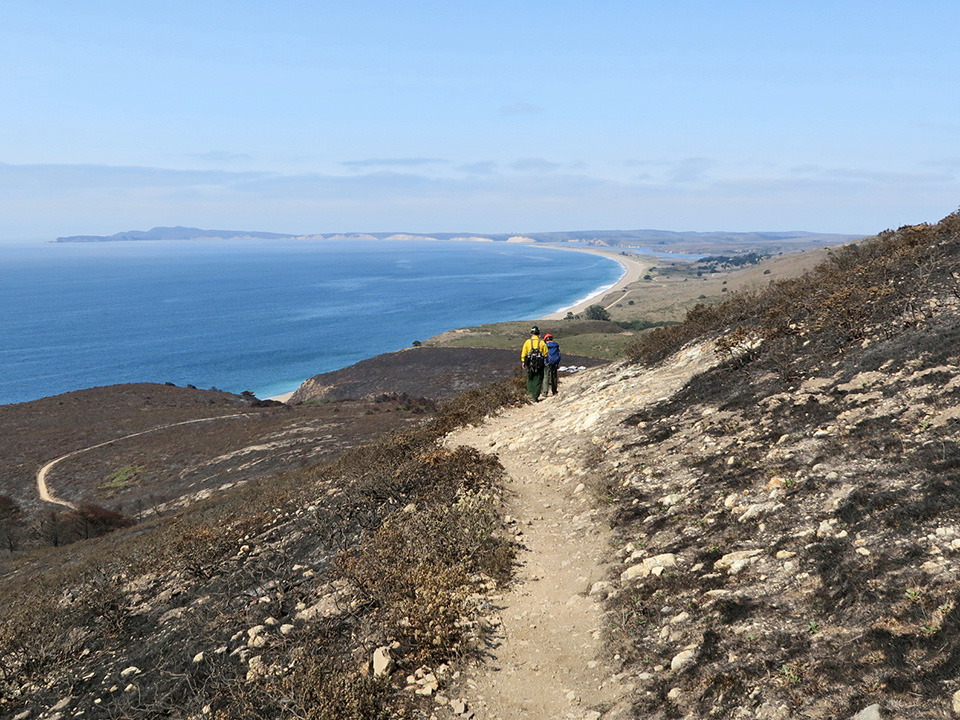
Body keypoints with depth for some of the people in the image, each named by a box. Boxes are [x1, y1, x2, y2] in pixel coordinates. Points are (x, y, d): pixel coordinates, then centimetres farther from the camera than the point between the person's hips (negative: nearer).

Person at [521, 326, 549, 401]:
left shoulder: (527, 342, -1)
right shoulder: (542, 342, 0)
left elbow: (523, 353, -2)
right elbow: (546, 353, 0)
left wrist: (523, 363, 4)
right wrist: (545, 363, 11)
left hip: (530, 364, 0)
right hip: (539, 364, 0)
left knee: (530, 379, 16)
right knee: (538, 380, 6)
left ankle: (531, 392, 0)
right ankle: (535, 397, 2)